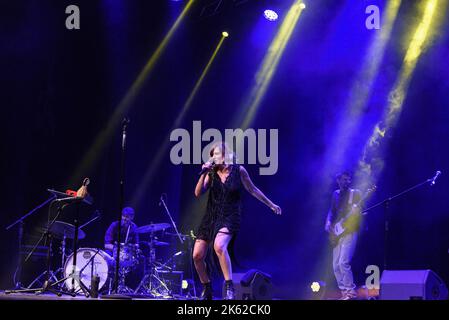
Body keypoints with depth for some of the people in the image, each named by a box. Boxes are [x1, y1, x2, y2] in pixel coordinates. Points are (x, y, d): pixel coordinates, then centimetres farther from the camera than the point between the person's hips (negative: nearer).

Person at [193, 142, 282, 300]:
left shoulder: (238, 170, -3)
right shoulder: (211, 173, 4)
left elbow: (252, 189, 10)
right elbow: (198, 193, -4)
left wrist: (271, 204, 16)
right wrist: (204, 173, -14)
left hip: (229, 217, -4)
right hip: (210, 217, 4)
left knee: (219, 246, -34)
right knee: (197, 256, -1)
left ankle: (229, 286, -25)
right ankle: (206, 289, 23)